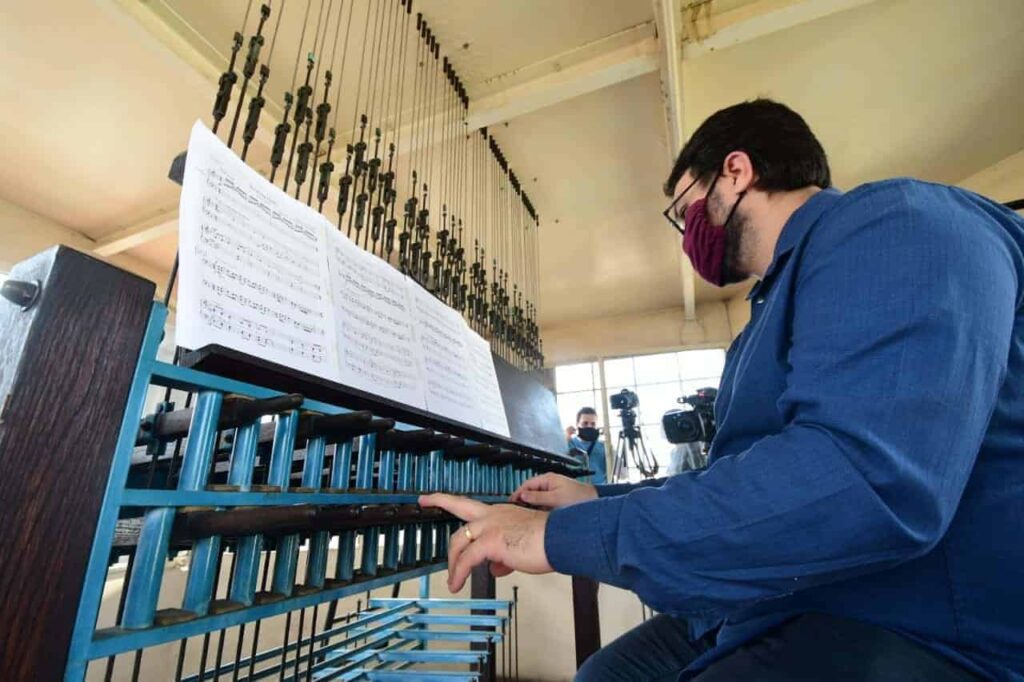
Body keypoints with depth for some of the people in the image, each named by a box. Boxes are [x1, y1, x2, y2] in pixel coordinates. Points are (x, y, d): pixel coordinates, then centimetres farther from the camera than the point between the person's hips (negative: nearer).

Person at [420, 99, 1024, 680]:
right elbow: (754, 481, 20)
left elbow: (868, 479, -32)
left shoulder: (891, 223, -15)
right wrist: (598, 498, 19)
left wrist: (563, 534, -25)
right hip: (798, 610, 9)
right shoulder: (788, 294, 16)